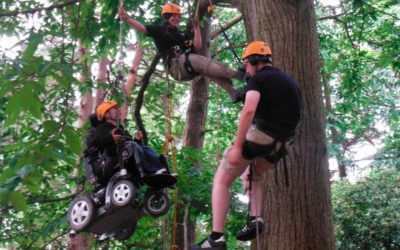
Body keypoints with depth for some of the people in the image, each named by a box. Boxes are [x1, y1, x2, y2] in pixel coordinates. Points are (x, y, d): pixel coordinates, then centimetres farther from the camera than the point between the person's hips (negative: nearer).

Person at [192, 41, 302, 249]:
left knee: (221, 180, 6)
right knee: (255, 175, 33)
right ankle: (255, 219, 10)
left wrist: (237, 146, -24)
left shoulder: (258, 78, -5)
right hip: (280, 144, 7)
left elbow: (249, 110, -22)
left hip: (258, 135, -7)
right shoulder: (289, 81, 21)